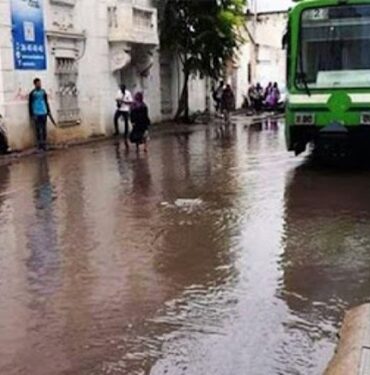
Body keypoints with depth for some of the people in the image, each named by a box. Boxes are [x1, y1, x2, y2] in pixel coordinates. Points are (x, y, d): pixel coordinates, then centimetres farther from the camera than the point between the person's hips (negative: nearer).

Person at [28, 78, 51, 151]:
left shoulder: (43, 92, 7)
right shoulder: (32, 93, -5)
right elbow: (30, 105, -3)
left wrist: (48, 111, 11)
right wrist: (32, 115, -7)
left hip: (44, 113, 3)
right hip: (36, 114, -3)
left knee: (44, 129, 6)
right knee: (38, 129, 1)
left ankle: (44, 143, 12)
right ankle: (39, 144, 6)